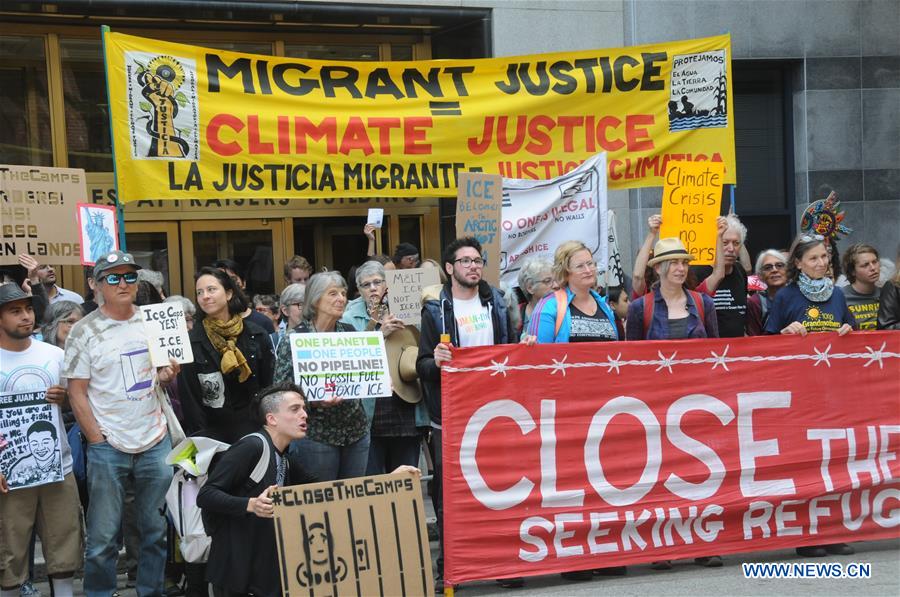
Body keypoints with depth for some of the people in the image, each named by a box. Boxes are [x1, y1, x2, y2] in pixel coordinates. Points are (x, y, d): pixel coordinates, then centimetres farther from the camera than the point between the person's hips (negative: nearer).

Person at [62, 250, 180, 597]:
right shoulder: (84, 332, -5)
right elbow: (77, 393, -5)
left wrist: (168, 376, -5)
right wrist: (97, 440, -11)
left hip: (156, 442, 4)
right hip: (108, 447, -4)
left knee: (156, 530, 11)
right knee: (103, 537, 2)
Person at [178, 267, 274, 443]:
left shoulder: (257, 336, 0)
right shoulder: (190, 342, -5)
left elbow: (268, 385, 6)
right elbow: (188, 396, -4)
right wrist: (199, 435, -8)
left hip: (252, 428, 2)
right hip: (211, 430, -1)